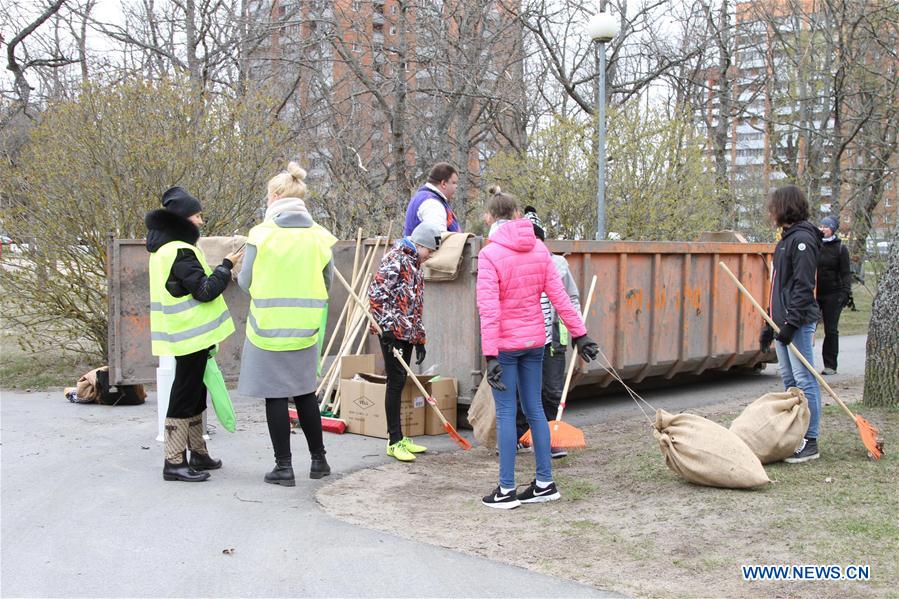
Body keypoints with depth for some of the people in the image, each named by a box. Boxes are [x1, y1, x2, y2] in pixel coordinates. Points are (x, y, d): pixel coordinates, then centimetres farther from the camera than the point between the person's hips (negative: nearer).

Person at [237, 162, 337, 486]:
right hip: (305, 328, 4)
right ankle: (318, 459, 24)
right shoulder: (319, 236, -1)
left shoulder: (261, 234, -10)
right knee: (306, 392, 17)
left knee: (276, 396, 5)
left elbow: (246, 282, -5)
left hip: (269, 327, -3)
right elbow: (326, 284, 7)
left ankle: (283, 466, 9)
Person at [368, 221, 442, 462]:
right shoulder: (396, 259, -9)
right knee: (396, 382, -7)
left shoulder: (415, 265, 21)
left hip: (407, 333, 9)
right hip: (392, 332, -9)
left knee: (399, 383, 12)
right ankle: (394, 442, -2)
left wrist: (420, 340, 22)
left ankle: (399, 437, 18)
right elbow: (376, 292, -18)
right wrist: (387, 326, -21)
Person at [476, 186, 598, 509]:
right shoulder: (539, 249, 2)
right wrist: (579, 334, 8)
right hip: (534, 340, 5)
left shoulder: (489, 254, -14)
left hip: (505, 343, -5)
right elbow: (559, 296, 2)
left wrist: (490, 355, -20)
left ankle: (507, 490, 6)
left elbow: (489, 309, -19)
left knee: (506, 413, 1)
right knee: (534, 409, 13)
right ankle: (545, 484, 18)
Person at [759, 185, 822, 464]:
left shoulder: (802, 239, -11)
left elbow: (804, 286, -18)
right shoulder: (787, 238, 19)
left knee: (804, 380, -7)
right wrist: (771, 324, 22)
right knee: (789, 380, 12)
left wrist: (791, 323, -21)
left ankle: (810, 442, -3)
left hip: (799, 322, -10)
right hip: (784, 320, 10)